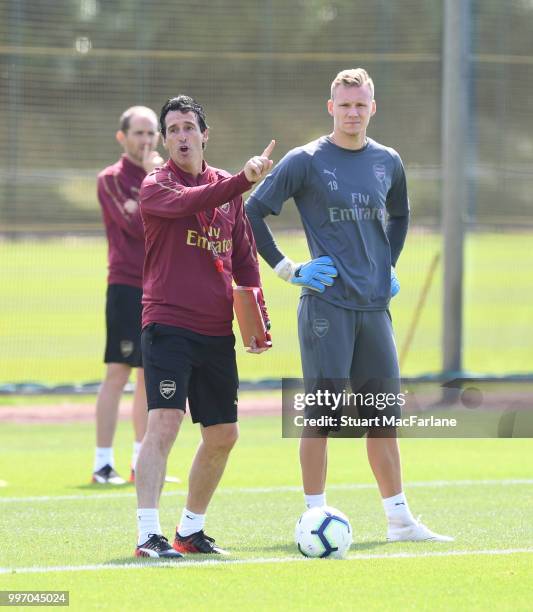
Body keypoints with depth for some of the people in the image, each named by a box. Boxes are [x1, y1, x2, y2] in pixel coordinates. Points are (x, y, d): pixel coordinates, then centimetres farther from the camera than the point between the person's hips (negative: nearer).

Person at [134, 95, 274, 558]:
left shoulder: (228, 188, 14)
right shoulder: (156, 187, -3)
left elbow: (245, 257, 20)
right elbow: (187, 203, -26)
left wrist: (258, 318, 13)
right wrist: (243, 181, -38)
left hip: (217, 330, 6)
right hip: (168, 324, -6)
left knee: (223, 434, 9)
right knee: (164, 421, -19)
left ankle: (191, 530, 24)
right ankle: (149, 534, -21)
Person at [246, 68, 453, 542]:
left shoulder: (387, 162, 11)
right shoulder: (306, 161, -5)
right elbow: (252, 212, -4)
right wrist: (287, 269, -6)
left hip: (374, 304, 5)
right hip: (326, 304, -5)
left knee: (384, 412, 7)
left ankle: (400, 519, 13)